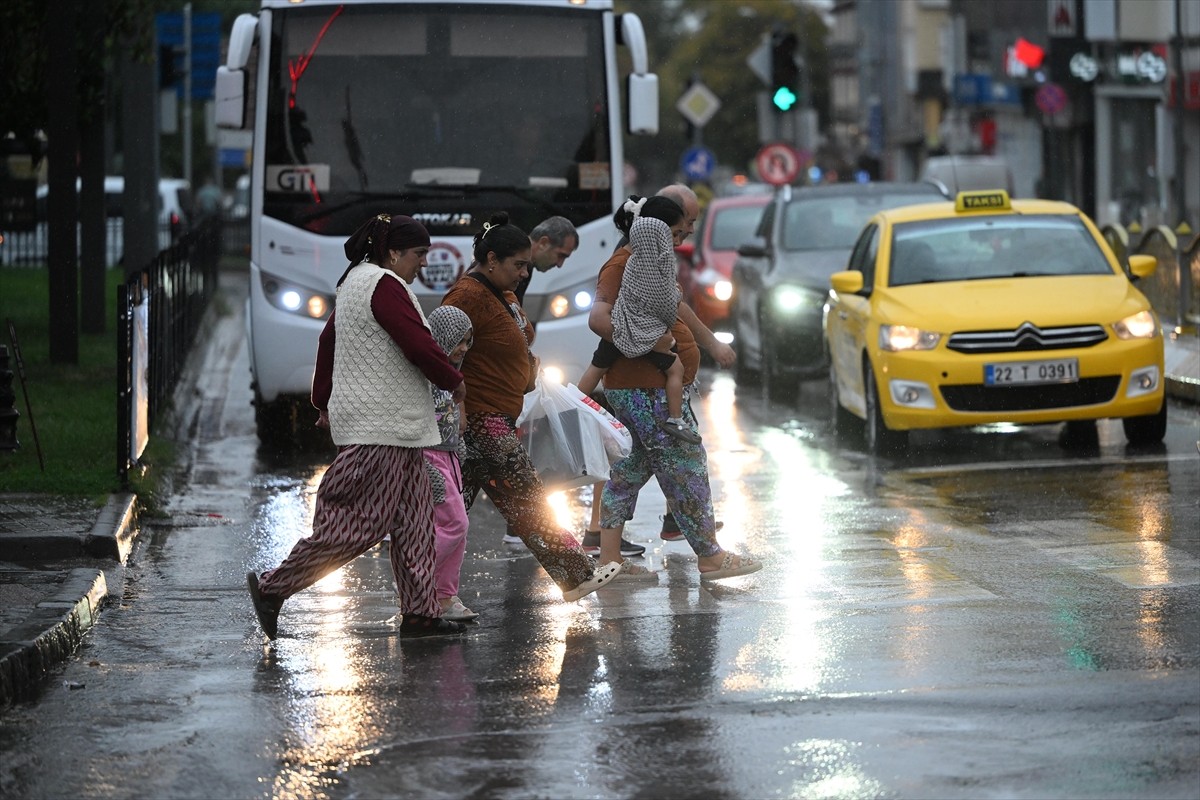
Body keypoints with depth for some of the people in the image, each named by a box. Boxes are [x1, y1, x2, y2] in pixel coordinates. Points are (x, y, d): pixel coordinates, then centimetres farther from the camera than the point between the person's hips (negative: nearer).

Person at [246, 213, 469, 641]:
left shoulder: (356, 281, 17)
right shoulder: (384, 286, -15)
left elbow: (328, 341, 24)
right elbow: (419, 346, -20)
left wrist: (325, 401, 29)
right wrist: (455, 382, -4)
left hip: (394, 427, 11)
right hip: (379, 428, -11)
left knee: (412, 521, 9)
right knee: (357, 524, -9)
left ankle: (420, 612, 9)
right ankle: (273, 587, -3)